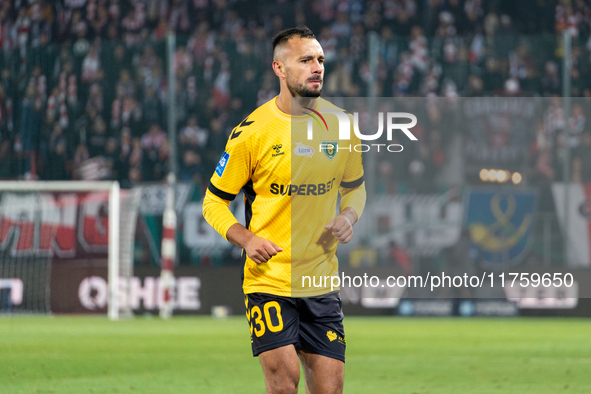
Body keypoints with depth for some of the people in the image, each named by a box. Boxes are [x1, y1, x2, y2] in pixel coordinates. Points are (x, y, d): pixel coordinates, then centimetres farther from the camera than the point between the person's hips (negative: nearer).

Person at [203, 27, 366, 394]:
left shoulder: (340, 125, 4)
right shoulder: (253, 131, -8)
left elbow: (355, 186, 20)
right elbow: (214, 201, 0)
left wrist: (349, 217, -2)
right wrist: (247, 239, -16)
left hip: (322, 281, 4)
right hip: (269, 278, -4)